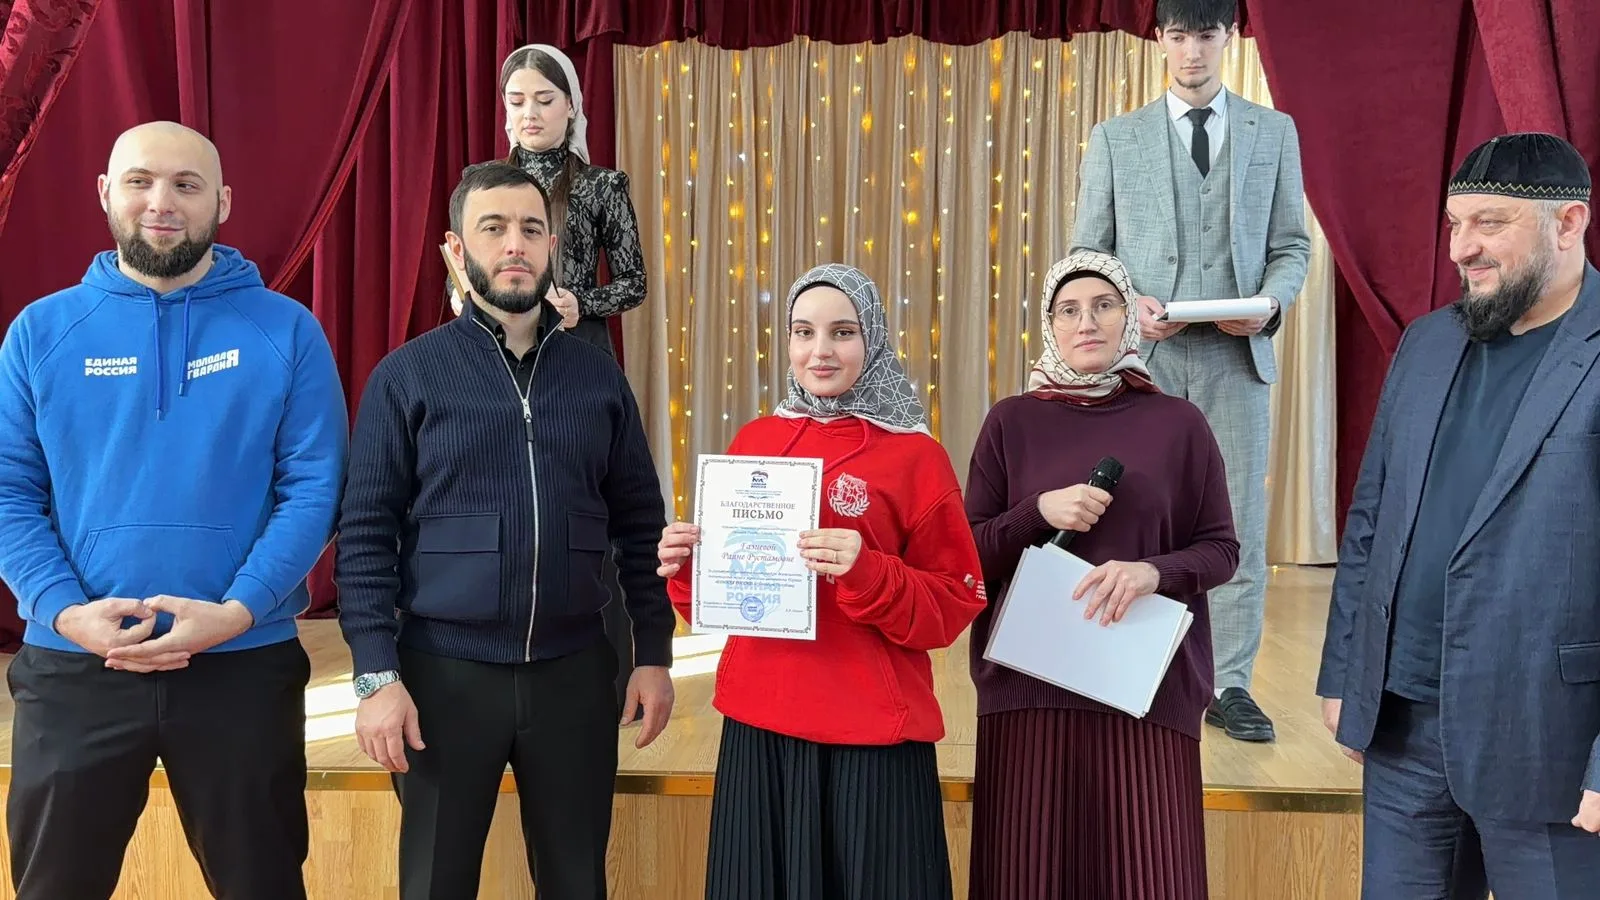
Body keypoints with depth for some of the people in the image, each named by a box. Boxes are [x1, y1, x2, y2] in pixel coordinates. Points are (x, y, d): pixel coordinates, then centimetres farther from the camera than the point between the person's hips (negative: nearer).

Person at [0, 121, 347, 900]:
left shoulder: (286, 330, -1)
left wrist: (237, 611, -17)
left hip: (245, 663, -1)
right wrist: (65, 611, -14)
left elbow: (315, 486, -6)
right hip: (73, 666, 2)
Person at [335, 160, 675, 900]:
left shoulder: (598, 376, 6)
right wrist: (377, 675, -11)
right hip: (445, 671, -2)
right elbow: (366, 535, -5)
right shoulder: (406, 376, -2)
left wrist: (654, 653, 4)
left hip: (573, 671, 2)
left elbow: (639, 523, 8)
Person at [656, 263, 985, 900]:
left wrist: (866, 573, -22)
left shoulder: (914, 456, -5)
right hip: (756, 725, 4)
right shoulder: (754, 441, 6)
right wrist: (685, 568, -7)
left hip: (871, 736, -3)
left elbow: (953, 609, -5)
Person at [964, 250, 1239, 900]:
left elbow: (1221, 549, 5)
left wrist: (1155, 572, -15)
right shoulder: (1012, 422, 4)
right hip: (1029, 686, 0)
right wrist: (1038, 513, -14)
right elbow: (970, 556, 3)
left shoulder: (1178, 424, 4)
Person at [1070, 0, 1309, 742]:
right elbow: (1086, 252, 7)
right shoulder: (1115, 138, 9)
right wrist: (1126, 305, -12)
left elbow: (1292, 244, 10)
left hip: (1237, 357, 1)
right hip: (1143, 357, -1)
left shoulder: (1274, 132, 12)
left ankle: (1230, 684, 14)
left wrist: (1271, 301, -10)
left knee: (1240, 523, 3)